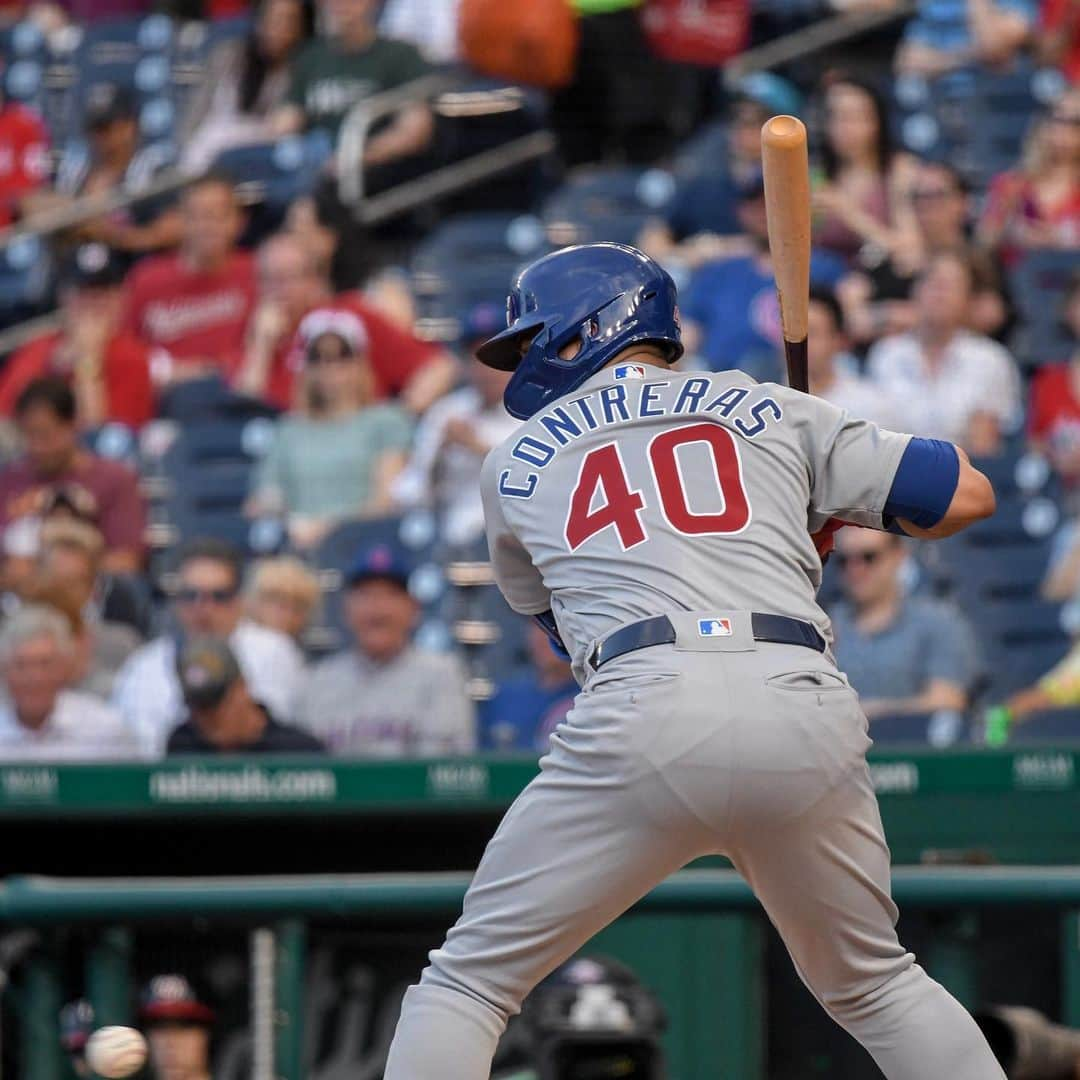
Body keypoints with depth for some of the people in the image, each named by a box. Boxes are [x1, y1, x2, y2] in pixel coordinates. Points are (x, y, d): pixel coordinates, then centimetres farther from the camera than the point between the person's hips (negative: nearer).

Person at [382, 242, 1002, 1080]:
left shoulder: (518, 463, 22)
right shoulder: (774, 413, 21)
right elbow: (966, 493, 18)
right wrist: (831, 502, 36)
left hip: (645, 716, -2)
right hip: (804, 709, 2)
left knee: (468, 981, 8)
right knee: (875, 985, 22)